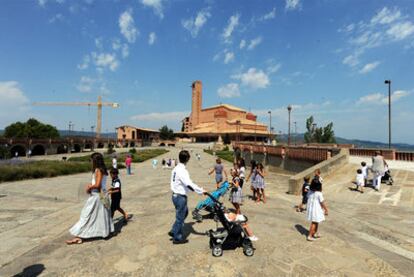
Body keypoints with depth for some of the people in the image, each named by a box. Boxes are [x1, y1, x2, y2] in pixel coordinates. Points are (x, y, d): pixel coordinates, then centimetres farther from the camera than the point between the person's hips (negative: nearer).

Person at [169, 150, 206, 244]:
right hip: (180, 197, -9)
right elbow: (189, 184, -32)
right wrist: (201, 191, -29)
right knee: (180, 216, 6)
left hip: (176, 195, 9)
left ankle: (174, 231, 31)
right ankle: (177, 238, 21)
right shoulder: (182, 170, -23)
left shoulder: (176, 169, 6)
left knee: (184, 213, 24)